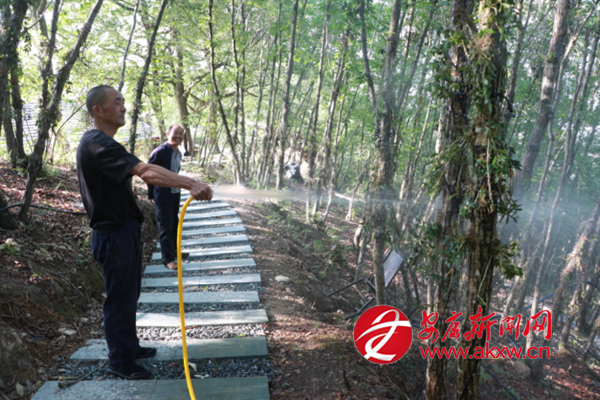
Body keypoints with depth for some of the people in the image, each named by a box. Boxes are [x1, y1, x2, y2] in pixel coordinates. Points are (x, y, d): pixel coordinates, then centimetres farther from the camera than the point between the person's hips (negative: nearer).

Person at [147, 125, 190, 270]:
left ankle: (174, 251, 33)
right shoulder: (160, 151, -16)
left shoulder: (178, 153, 8)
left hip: (175, 193, 8)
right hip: (164, 195, -8)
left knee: (174, 224, 18)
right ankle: (168, 258, 5)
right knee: (165, 227, -2)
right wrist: (152, 194, -6)